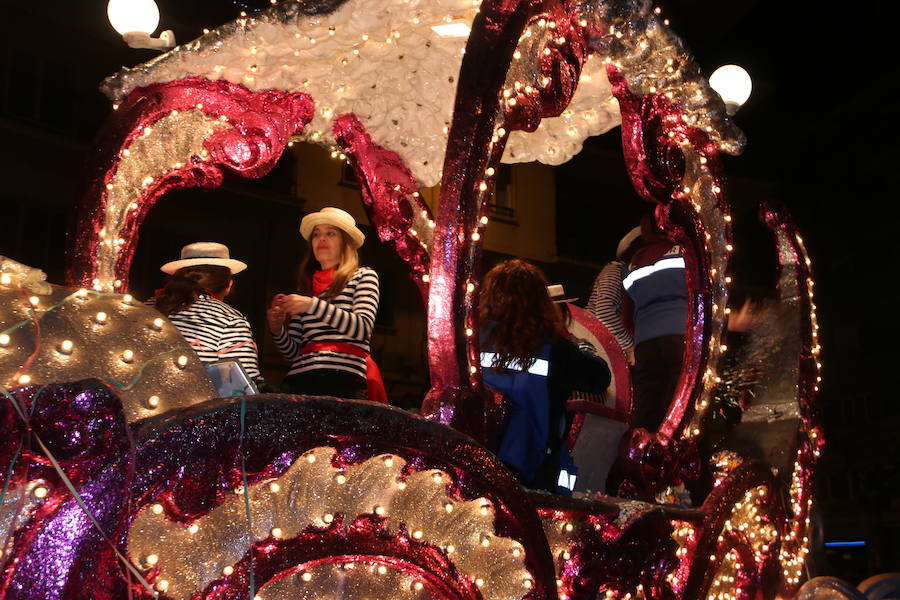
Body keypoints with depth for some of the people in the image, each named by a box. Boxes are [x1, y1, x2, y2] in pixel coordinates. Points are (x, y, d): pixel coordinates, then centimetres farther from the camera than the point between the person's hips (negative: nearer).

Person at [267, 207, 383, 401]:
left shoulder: (363, 276, 10)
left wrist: (314, 305, -14)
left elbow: (363, 328, -8)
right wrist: (278, 330, 0)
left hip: (343, 384, -4)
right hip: (300, 382, 4)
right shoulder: (305, 288, 22)